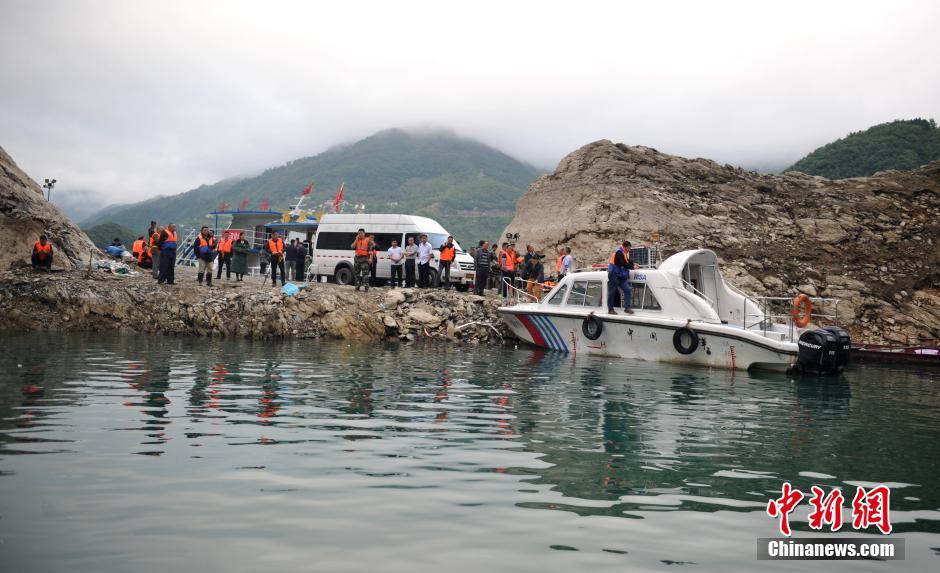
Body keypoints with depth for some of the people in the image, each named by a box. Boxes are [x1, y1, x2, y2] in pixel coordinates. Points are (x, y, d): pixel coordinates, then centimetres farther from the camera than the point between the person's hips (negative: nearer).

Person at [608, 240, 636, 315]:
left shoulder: (624, 253, 17)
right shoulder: (619, 253, -15)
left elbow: (627, 262, 19)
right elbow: (624, 264, -21)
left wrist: (633, 264, 2)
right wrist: (632, 267, -12)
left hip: (621, 276, 9)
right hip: (614, 276, -9)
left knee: (627, 290, -3)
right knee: (612, 292, -2)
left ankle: (627, 308, -3)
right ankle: (610, 309, 3)